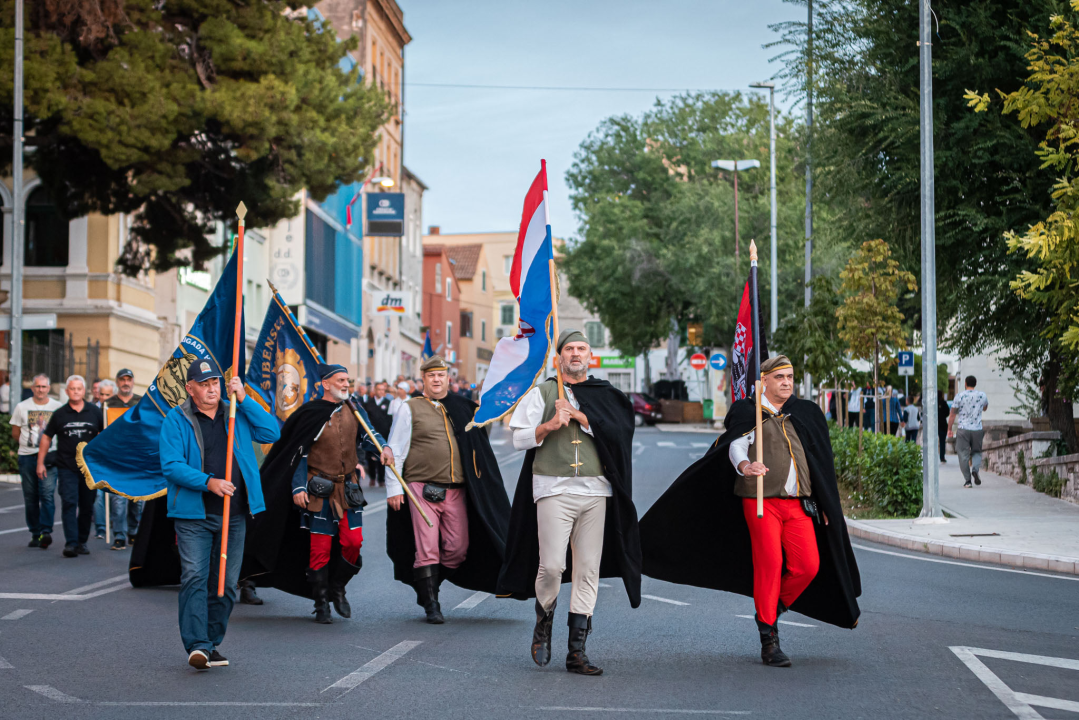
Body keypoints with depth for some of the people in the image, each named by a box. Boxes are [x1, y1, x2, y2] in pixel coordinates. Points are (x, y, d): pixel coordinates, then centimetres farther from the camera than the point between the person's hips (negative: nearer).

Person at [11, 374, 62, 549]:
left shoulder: (58, 407, 4)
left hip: (49, 457, -2)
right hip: (27, 457, 2)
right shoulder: (22, 407, 7)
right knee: (30, 497, 5)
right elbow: (15, 433, 13)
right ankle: (35, 533, 12)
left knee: (47, 494, -15)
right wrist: (28, 444, 7)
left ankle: (46, 532, -19)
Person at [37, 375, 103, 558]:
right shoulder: (59, 414, 4)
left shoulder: (95, 412, 6)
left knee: (87, 506, 6)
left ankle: (82, 541, 18)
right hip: (66, 467, -1)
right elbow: (47, 437, 10)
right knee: (69, 503, -12)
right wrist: (40, 462, 6)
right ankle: (71, 543, -16)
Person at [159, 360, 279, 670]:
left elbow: (271, 432, 0)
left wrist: (244, 399, -6)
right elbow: (171, 465, -9)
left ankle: (212, 643, 18)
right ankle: (196, 645, -19)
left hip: (234, 515, 4)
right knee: (194, 577, -15)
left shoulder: (236, 414, 11)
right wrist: (208, 482, -21)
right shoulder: (176, 420, -1)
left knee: (226, 583, 7)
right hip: (194, 516, -4)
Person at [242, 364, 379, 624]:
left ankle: (337, 588, 22)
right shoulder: (311, 414, -7)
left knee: (353, 541, -3)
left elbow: (368, 436, 12)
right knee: (320, 547, -1)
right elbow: (299, 454, -5)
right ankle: (321, 604, 11)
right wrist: (298, 487, -12)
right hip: (320, 490, -4)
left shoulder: (354, 411, 6)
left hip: (349, 487, 4)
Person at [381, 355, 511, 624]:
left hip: (456, 490, 4)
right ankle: (431, 604, 5)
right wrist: (393, 488, -5)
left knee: (459, 548, 1)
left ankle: (428, 586, 22)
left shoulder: (462, 409, 14)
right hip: (422, 489, -4)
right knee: (427, 549, -5)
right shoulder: (410, 409, 4)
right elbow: (395, 450, 1)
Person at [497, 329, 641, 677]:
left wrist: (579, 415, -8)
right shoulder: (542, 393, 11)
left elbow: (617, 432, -2)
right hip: (554, 488, -2)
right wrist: (550, 425, -10)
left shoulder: (605, 395, 15)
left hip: (596, 491, 2)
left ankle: (577, 651, 4)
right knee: (551, 565, -13)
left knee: (588, 570, -1)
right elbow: (519, 438, 5)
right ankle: (544, 622, 16)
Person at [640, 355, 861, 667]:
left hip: (799, 503, 4)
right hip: (761, 500, -4)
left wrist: (826, 504, 20)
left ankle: (771, 612, 20)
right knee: (769, 563, -10)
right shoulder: (749, 413, 5)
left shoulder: (807, 413, 19)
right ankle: (768, 640, -2)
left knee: (808, 566, -7)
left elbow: (822, 462, 22)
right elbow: (736, 446, -9)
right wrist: (744, 465, -32)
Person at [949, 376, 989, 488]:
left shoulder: (960, 396, -4)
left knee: (963, 455, 2)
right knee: (977, 452, 16)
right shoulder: (982, 395, 4)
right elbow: (985, 408, 25)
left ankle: (967, 480, -1)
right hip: (977, 429, 2)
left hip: (963, 429, -2)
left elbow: (952, 414, -2)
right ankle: (975, 469, -13)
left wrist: (949, 429, 7)